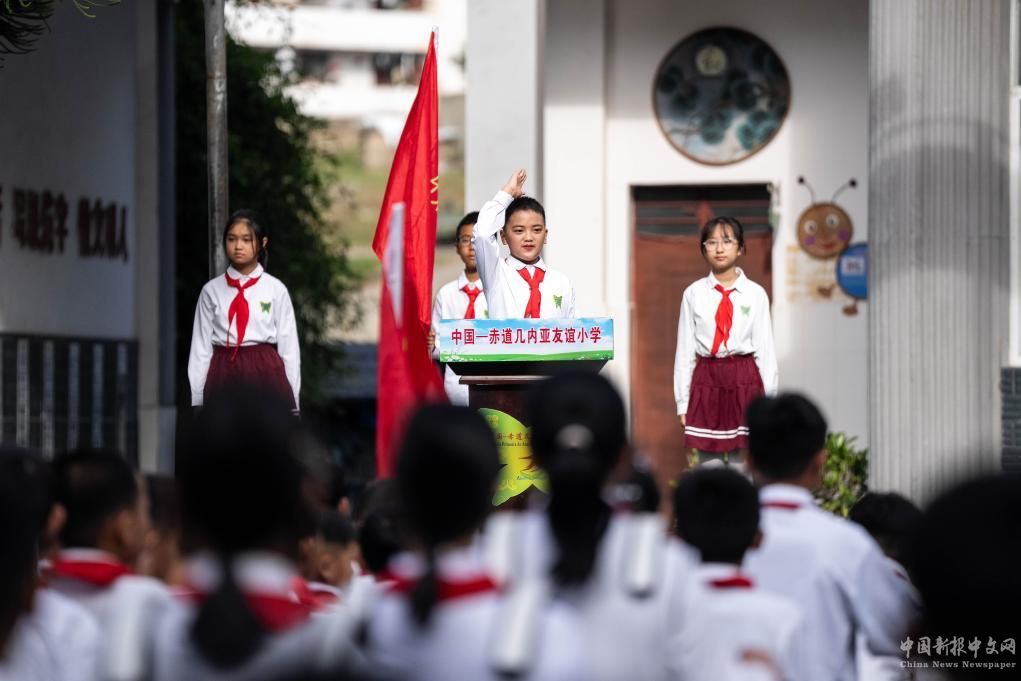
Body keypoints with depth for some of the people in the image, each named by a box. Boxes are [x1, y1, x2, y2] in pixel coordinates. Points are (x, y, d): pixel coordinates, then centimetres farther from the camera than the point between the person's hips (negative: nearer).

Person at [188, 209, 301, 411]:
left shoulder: (276, 290, 1)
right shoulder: (211, 291, 5)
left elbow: (288, 345, 3)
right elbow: (200, 346, 6)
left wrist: (292, 401, 1)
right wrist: (197, 400, 4)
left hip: (265, 373, -1)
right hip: (223, 374, 1)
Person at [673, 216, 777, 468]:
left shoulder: (755, 294, 2)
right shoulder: (694, 294, 4)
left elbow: (765, 348, 3)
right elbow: (684, 351, 6)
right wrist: (682, 401, 4)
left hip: (744, 381, -1)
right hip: (706, 380, 1)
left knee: (742, 464, 2)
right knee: (709, 465, 3)